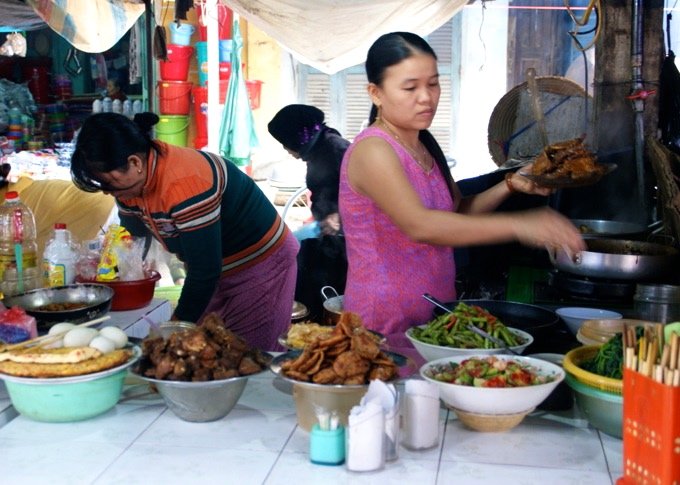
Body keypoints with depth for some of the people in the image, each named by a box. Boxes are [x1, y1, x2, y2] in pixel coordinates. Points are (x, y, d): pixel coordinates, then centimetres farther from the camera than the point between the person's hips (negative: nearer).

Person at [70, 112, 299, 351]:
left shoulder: (185, 183, -34)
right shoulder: (132, 179, -6)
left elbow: (204, 272, -29)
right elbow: (135, 229, 17)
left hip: (261, 264, -8)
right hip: (215, 272, 8)